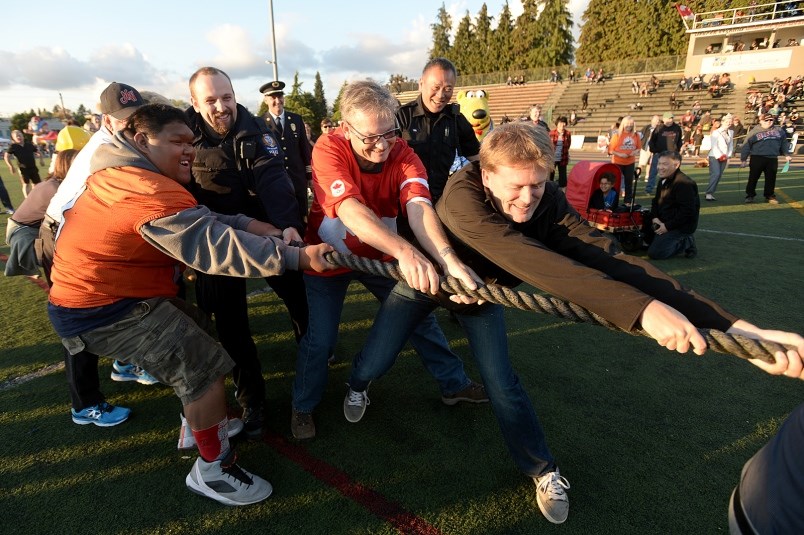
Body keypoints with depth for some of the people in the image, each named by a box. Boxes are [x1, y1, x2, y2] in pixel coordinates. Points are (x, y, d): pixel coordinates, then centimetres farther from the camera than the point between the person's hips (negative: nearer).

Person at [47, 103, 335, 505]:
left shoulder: (127, 174, 8)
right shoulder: (152, 193, -28)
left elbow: (198, 222, 7)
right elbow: (215, 248, -33)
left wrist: (244, 223, -9)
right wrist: (297, 257, -34)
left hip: (112, 291, 11)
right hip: (105, 311, -11)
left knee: (197, 332, 22)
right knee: (204, 369, -9)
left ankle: (200, 425, 37)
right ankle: (213, 471, 9)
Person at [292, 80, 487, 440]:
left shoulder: (403, 154, -20)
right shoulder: (329, 149, -27)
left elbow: (419, 208, -36)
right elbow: (350, 210, -42)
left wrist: (449, 260, -55)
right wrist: (404, 252, -58)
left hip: (381, 255, 3)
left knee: (419, 315, 10)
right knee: (320, 339, -2)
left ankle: (454, 384, 31)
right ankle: (303, 407, 27)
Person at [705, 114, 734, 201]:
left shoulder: (731, 133, 10)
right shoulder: (716, 132, -6)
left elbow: (731, 146, 14)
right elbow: (714, 146, -11)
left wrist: (728, 157, 5)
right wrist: (719, 156, -13)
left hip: (724, 158, 6)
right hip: (714, 157, -6)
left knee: (719, 176, 2)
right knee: (716, 174, -19)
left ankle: (711, 193, 6)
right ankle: (709, 193, -18)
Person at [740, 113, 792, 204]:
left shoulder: (779, 131, 12)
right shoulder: (754, 132, -1)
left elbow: (784, 143, 21)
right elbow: (746, 146, -2)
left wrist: (787, 154, 16)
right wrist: (743, 159, -7)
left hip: (773, 159, 4)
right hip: (757, 158, -3)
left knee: (771, 178, 7)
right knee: (753, 178, 1)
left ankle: (769, 196, 17)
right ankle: (750, 195, 13)